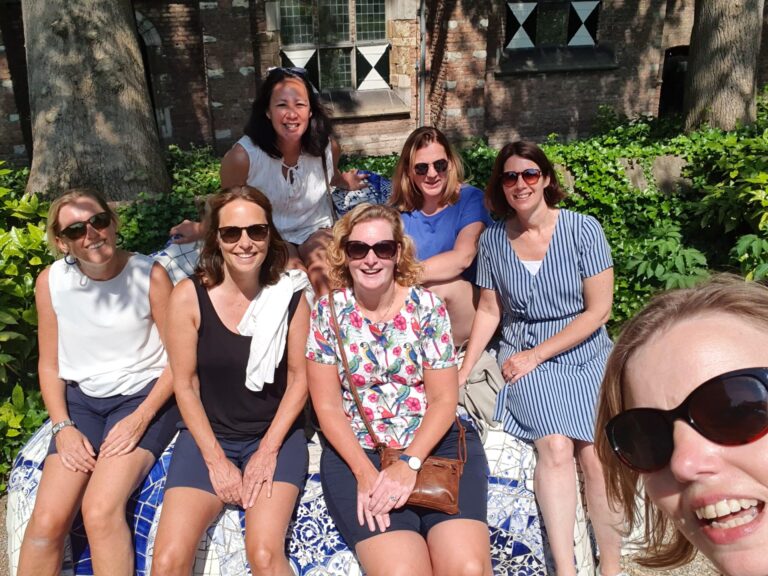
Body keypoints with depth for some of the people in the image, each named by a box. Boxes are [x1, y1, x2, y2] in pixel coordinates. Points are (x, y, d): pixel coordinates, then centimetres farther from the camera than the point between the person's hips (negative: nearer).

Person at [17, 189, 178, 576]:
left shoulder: (150, 275, -13)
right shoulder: (50, 282, -3)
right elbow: (49, 364, 7)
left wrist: (140, 418, -15)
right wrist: (63, 427, -5)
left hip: (145, 395, -3)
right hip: (82, 399, 4)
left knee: (100, 511, -23)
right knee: (47, 521, -11)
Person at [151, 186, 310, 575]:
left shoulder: (289, 295, -6)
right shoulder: (188, 296, -8)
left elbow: (300, 377, -2)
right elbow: (185, 385, -4)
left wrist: (268, 451, -9)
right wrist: (216, 459, -8)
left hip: (276, 435, 0)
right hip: (207, 434, 1)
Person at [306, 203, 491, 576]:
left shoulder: (426, 306, -3)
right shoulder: (328, 312, -2)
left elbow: (444, 399, -3)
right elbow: (328, 406, -2)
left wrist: (410, 463, -16)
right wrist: (365, 472, -14)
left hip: (436, 442, 1)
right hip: (356, 449, 0)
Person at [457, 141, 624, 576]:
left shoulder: (583, 229, -5)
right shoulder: (494, 239, 3)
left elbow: (599, 311, -6)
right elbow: (490, 311, 8)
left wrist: (536, 355, -10)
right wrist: (464, 371, 0)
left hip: (586, 355, -1)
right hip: (526, 359, 1)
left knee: (595, 453, -21)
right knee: (556, 447, -23)